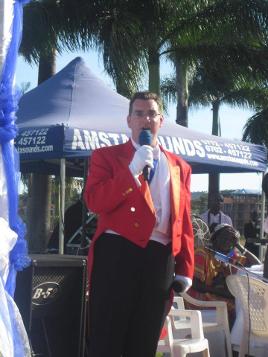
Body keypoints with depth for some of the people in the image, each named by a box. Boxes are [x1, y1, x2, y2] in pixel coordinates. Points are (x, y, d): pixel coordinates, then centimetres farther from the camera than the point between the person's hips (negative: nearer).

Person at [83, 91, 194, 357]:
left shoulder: (179, 167, 17)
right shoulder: (106, 156, 7)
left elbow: (183, 222, 14)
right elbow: (94, 202, -8)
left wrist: (185, 269, 8)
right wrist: (132, 170, -14)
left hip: (161, 258, 4)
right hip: (117, 252, -3)